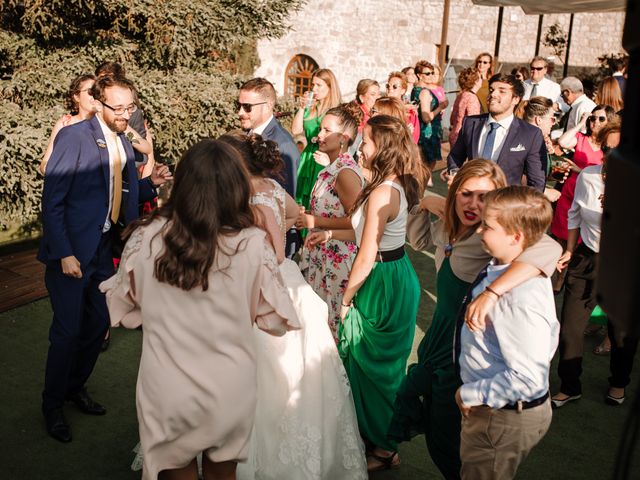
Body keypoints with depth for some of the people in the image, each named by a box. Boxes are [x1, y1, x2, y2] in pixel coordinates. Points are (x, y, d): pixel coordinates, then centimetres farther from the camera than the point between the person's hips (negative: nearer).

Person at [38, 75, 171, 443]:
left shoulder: (124, 144, 8)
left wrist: (151, 184, -5)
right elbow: (52, 200, -16)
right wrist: (64, 253, -20)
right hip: (72, 252, -7)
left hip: (104, 250, 7)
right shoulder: (74, 136, -15)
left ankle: (76, 388, 37)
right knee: (67, 330, 2)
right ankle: (53, 404, 23)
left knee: (98, 324, 15)